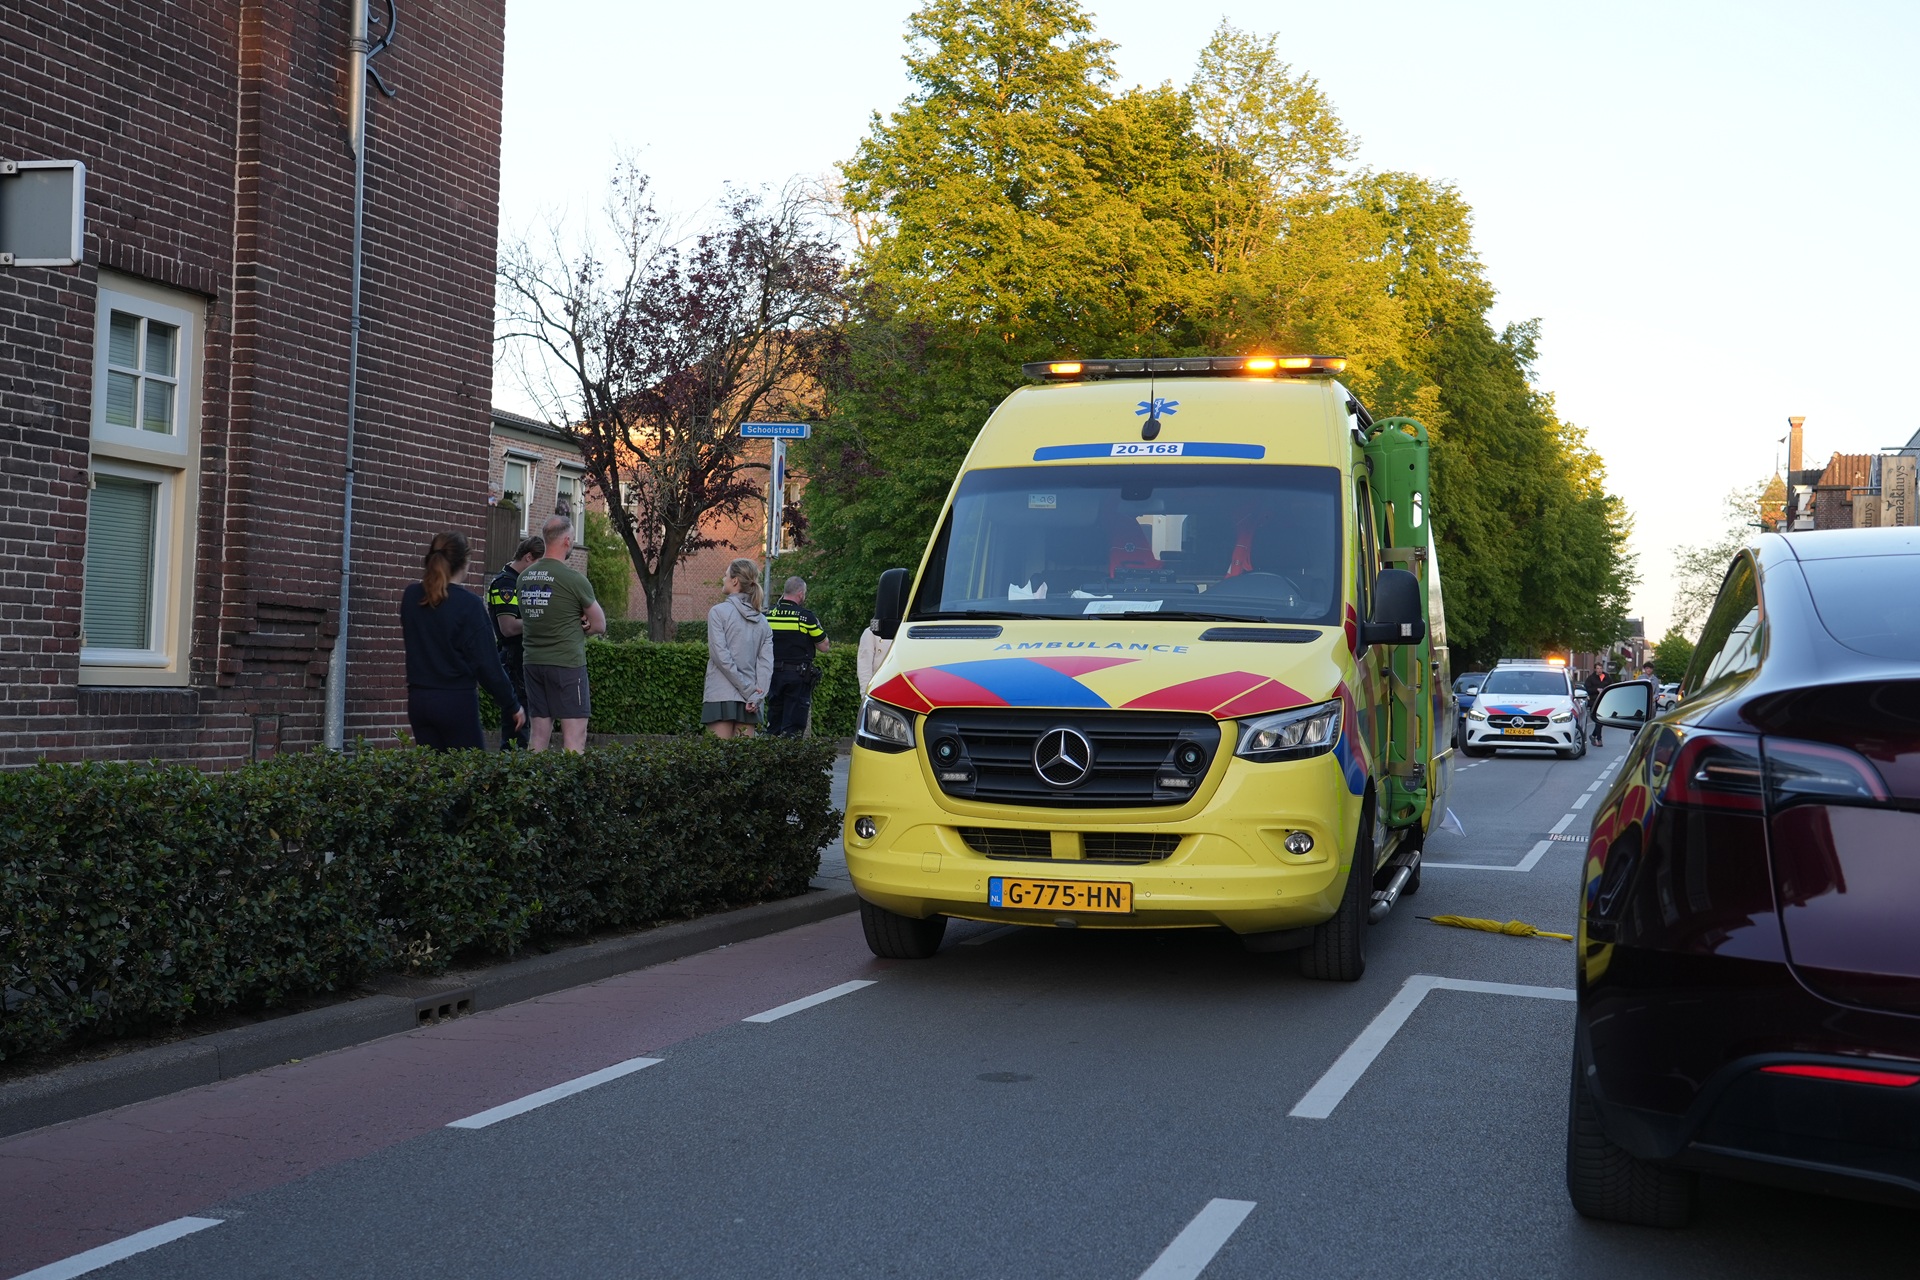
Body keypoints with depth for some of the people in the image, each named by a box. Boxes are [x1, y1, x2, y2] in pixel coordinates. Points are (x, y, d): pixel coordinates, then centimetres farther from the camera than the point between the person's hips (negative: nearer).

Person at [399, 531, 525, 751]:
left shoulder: (411, 596, 2)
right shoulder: (469, 604, -13)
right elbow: (487, 662, -12)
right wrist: (512, 705, -4)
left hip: (418, 699, 5)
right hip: (456, 700, -5)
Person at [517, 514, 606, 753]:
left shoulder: (524, 577, 8)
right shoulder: (573, 578, -11)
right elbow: (600, 625, -3)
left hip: (532, 660, 7)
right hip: (567, 662, -7)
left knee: (539, 732, 10)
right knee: (575, 736, -5)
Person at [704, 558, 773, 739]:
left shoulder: (718, 612, -5)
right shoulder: (762, 620, 11)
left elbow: (721, 656, -12)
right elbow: (766, 663, 2)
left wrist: (749, 690, -10)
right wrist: (756, 695, -5)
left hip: (721, 696, -5)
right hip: (748, 701, 5)